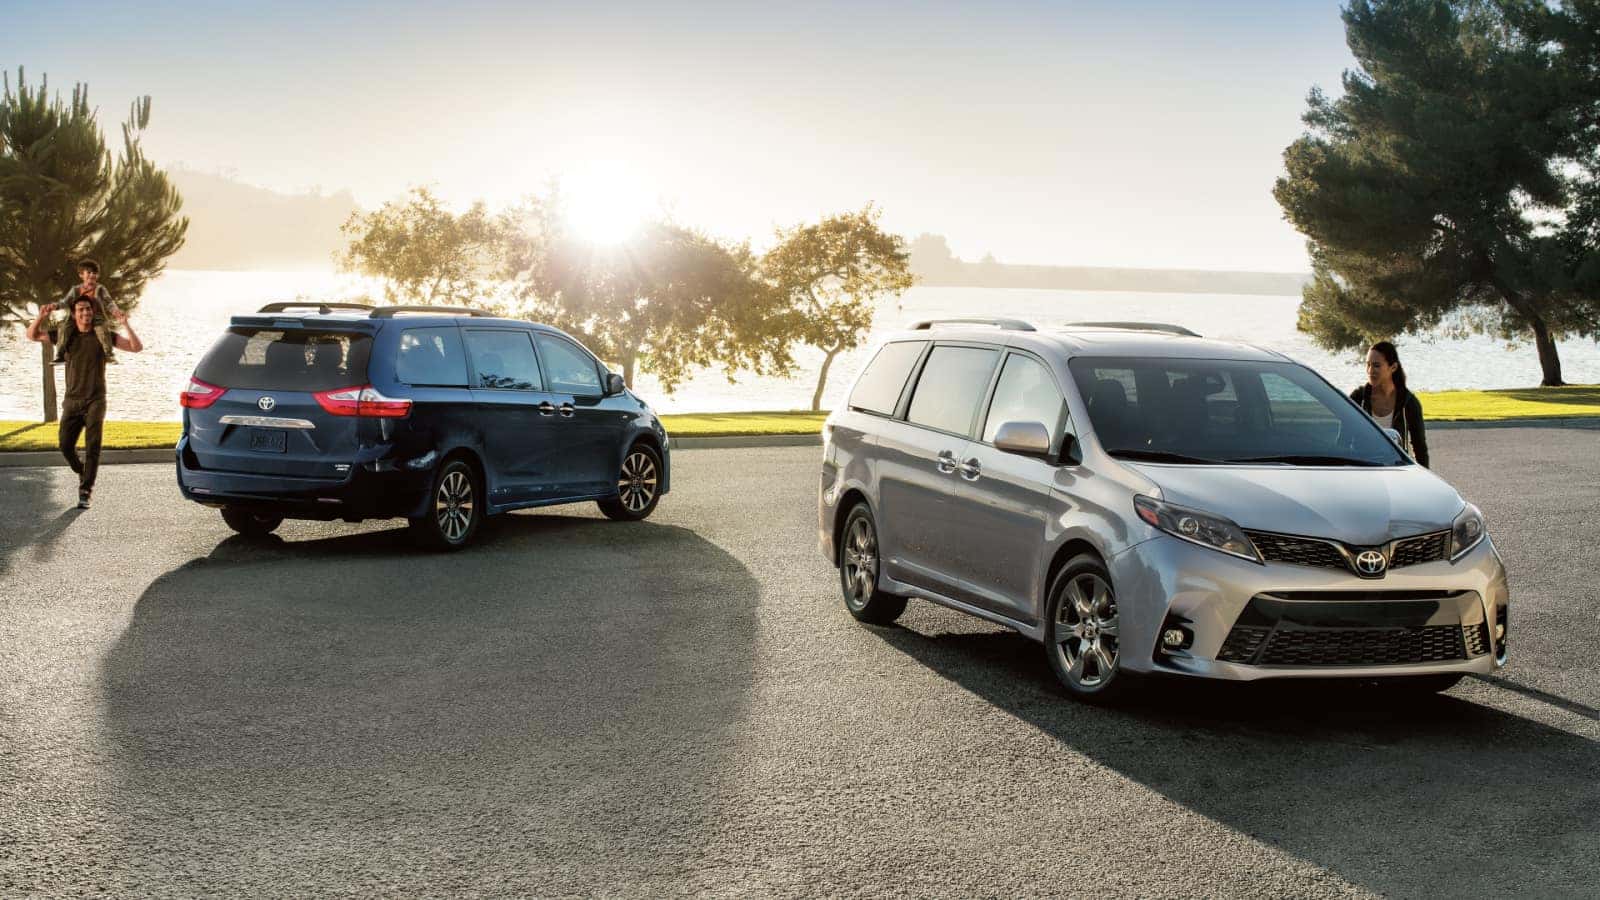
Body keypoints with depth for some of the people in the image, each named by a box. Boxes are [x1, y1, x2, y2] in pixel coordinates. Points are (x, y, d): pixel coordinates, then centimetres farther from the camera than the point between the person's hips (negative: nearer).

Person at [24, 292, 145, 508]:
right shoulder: (65, 336, 7)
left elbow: (136, 347, -7)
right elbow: (32, 335, 11)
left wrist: (125, 324, -21)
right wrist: (41, 317, -7)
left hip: (95, 400, -3)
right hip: (72, 401, 3)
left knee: (92, 447, -13)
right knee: (66, 446, 0)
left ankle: (85, 492, -11)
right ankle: (83, 474, 30)